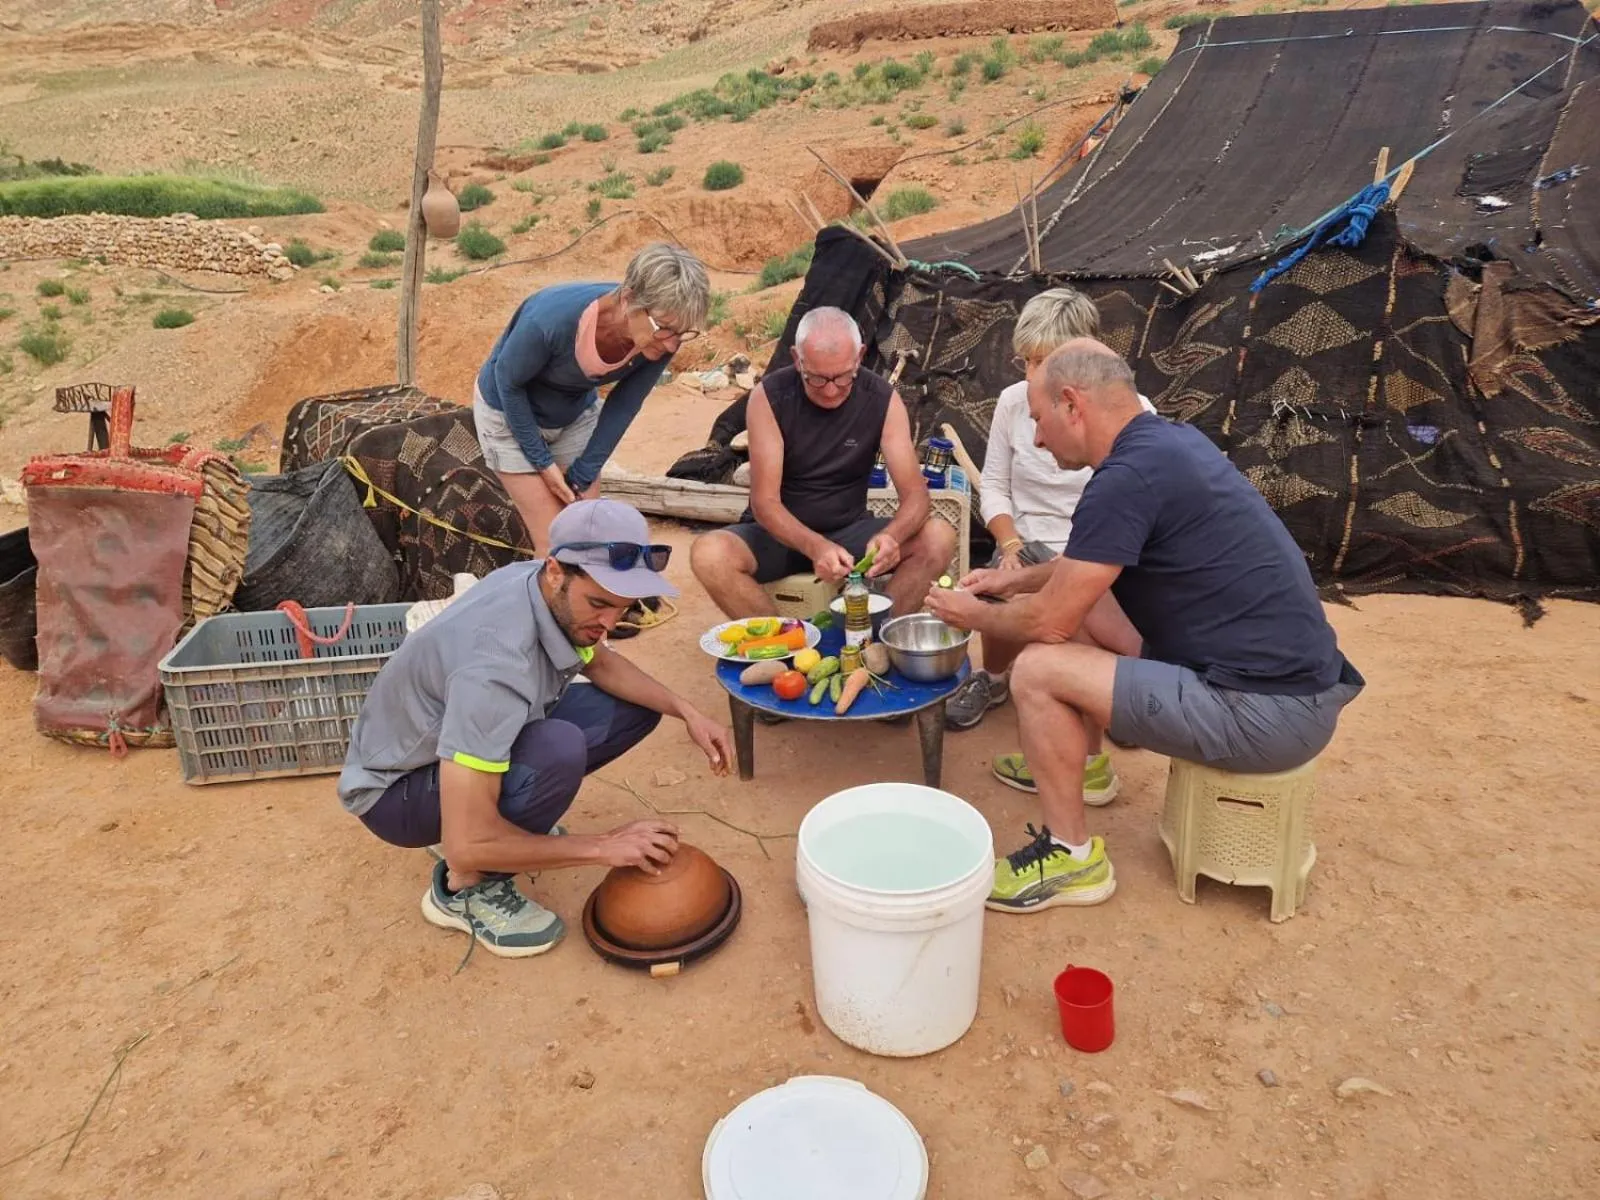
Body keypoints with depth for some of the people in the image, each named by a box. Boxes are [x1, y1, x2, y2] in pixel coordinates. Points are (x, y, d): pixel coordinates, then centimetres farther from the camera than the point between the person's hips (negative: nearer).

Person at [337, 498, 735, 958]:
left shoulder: (546, 589, -15)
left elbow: (600, 664, 8)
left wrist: (687, 712, -5)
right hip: (396, 788, -8)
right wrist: (602, 847, -26)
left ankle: (506, 813, 10)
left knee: (637, 706, 1)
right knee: (558, 751, -36)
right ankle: (464, 887, -9)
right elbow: (466, 845, -36)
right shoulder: (496, 664, -39)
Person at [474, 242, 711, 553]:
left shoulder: (661, 343, -26)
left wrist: (582, 477, -7)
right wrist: (543, 462, -14)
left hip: (577, 416, 4)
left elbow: (622, 407, -10)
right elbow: (509, 382, -20)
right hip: (510, 413, -4)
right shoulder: (552, 318, -39)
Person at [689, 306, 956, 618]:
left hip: (849, 530, 2)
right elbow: (765, 502, -20)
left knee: (939, 538, -22)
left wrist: (891, 536, -37)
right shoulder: (769, 397, -16)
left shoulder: (882, 399, -10)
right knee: (708, 555, -32)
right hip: (781, 533, -1)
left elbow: (915, 494, -13)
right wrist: (815, 547, -39)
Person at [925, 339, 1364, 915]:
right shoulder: (1170, 438, 8)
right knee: (1079, 605, 15)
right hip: (1289, 669, 10)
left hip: (1270, 713, -10)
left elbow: (1049, 622, -15)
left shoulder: (1127, 477, -22)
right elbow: (1093, 563, 25)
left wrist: (975, 616, 3)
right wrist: (1017, 579, 19)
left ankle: (1072, 859, 5)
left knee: (1037, 669, -13)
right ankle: (1080, 761, 32)